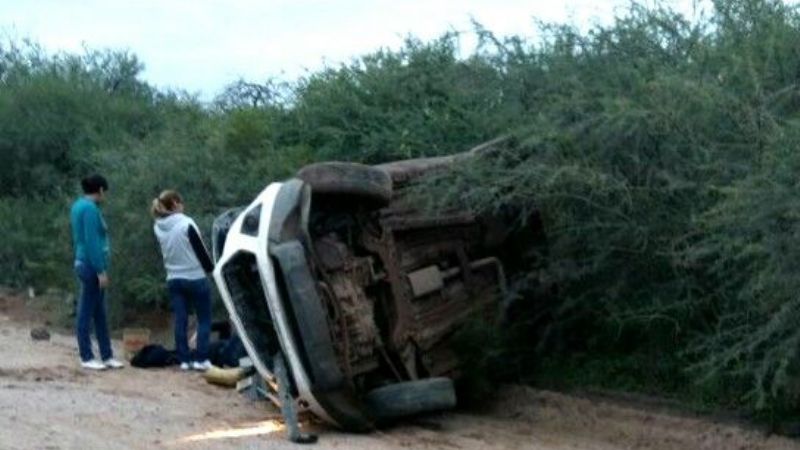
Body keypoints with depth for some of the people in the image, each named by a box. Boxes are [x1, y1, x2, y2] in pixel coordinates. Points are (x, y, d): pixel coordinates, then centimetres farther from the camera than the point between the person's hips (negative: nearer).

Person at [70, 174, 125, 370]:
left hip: (84, 264, 10)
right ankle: (86, 358, 4)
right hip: (92, 266, -10)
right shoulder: (90, 208, -15)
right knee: (87, 313, -2)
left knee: (100, 314, 12)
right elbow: (92, 242, -20)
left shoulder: (79, 205, 14)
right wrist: (101, 271, -19)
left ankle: (106, 356, 16)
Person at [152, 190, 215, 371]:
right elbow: (200, 249, -10)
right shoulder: (186, 224, -16)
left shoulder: (158, 228, 1)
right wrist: (210, 267, 5)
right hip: (195, 278, -5)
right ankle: (201, 359, 0)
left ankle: (184, 360, 8)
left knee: (180, 320, 8)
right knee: (204, 319, 5)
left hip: (173, 279, 5)